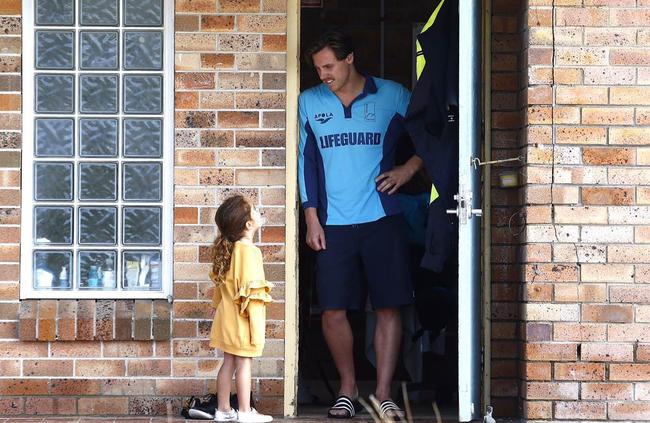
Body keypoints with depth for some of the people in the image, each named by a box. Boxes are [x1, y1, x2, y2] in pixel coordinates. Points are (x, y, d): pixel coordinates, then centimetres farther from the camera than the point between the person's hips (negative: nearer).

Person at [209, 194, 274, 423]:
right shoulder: (248, 250, -18)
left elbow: (219, 282, 16)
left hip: (228, 315, 8)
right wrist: (256, 323, -19)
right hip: (242, 318, -8)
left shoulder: (228, 248, 9)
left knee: (228, 362, 11)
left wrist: (218, 306, 25)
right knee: (243, 363, -3)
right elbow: (251, 290, -21)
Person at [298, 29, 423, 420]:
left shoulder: (394, 96, 4)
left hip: (383, 220, -1)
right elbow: (305, 162, 9)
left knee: (389, 308, -3)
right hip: (334, 224, 1)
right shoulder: (310, 103, 9)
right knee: (333, 311, -3)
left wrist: (410, 168, -2)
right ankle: (348, 389, 15)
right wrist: (312, 218, 3)